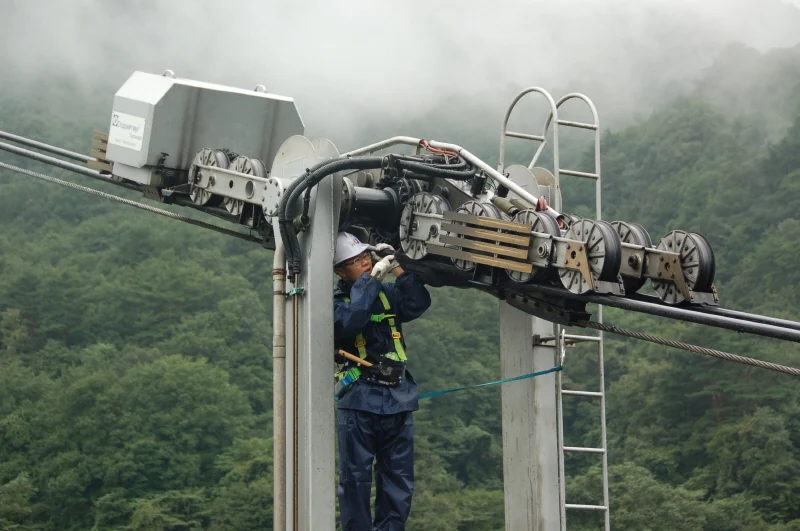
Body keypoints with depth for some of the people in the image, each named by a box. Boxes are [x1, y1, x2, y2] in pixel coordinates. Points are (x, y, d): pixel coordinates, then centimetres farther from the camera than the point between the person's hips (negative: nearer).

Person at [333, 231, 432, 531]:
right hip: (359, 401, -5)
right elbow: (348, 322, -22)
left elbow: (418, 304, 0)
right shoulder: (335, 300, -1)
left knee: (399, 480, 7)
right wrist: (370, 279, -18)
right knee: (355, 478, -3)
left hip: (398, 400, 5)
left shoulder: (386, 293, 14)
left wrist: (397, 270, -5)